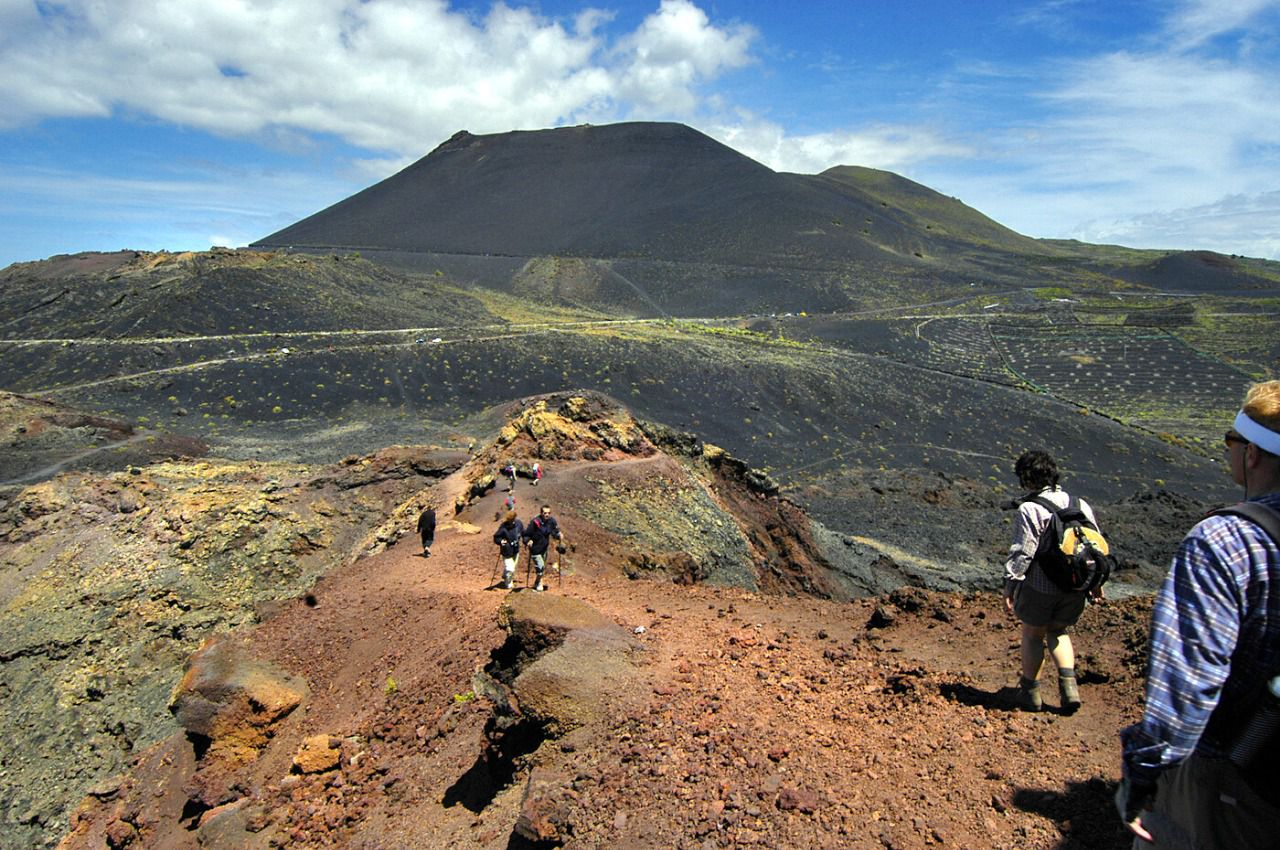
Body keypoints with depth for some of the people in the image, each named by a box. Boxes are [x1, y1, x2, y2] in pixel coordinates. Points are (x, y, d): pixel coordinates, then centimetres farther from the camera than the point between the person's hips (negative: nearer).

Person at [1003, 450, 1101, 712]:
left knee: (1032, 634, 14)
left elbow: (1021, 553, -17)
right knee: (1058, 632, 25)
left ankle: (1031, 691, 23)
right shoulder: (1081, 505, 5)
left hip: (1039, 585, -5)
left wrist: (1009, 586, -10)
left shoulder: (1030, 509, -15)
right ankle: (1069, 684, 12)